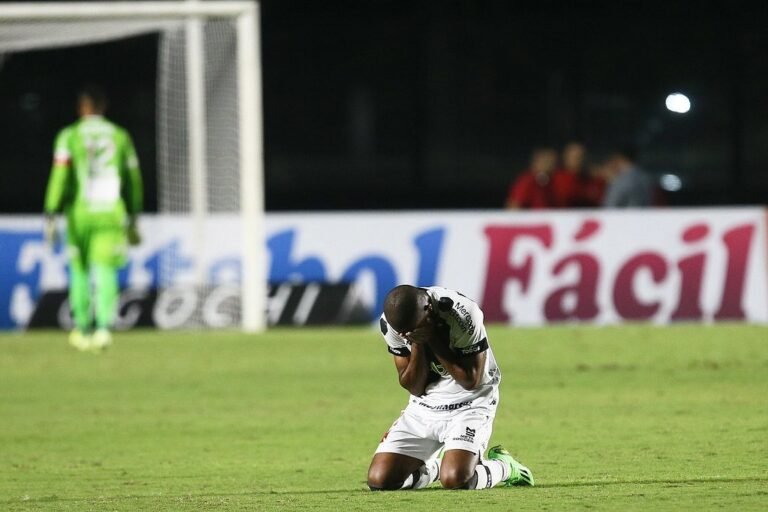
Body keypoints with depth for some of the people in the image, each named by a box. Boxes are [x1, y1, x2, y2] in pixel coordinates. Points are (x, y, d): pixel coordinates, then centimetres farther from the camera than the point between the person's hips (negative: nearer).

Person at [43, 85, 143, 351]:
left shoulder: (69, 137, 0)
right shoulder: (121, 137, 9)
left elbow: (60, 177, -8)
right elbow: (133, 180, 14)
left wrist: (50, 216, -8)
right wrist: (132, 218, 24)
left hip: (79, 213, -1)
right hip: (112, 214, 1)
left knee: (80, 272, 13)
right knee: (106, 272, -4)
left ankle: (82, 330, 20)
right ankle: (104, 326, -22)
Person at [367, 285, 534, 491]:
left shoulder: (462, 316, -25)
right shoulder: (391, 323, -12)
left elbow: (470, 381, -18)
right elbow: (414, 387, -7)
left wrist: (433, 340, -27)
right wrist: (417, 344, -24)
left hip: (469, 404, -5)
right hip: (424, 406, 5)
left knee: (454, 479, -28)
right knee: (379, 480, -8)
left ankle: (502, 466, 5)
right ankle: (437, 465, 21)